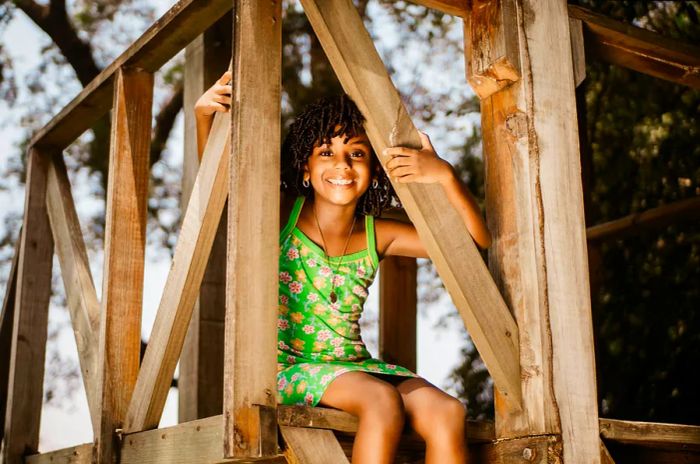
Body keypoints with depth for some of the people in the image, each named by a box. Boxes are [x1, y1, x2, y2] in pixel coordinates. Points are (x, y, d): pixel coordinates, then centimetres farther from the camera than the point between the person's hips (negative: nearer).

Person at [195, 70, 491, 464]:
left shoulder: (376, 235, 6)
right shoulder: (285, 214, 2)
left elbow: (476, 239, 3)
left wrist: (445, 176, -13)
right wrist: (204, 117, -26)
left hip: (356, 364, 4)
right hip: (291, 368, -4)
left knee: (448, 412, -21)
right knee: (382, 399, -31)